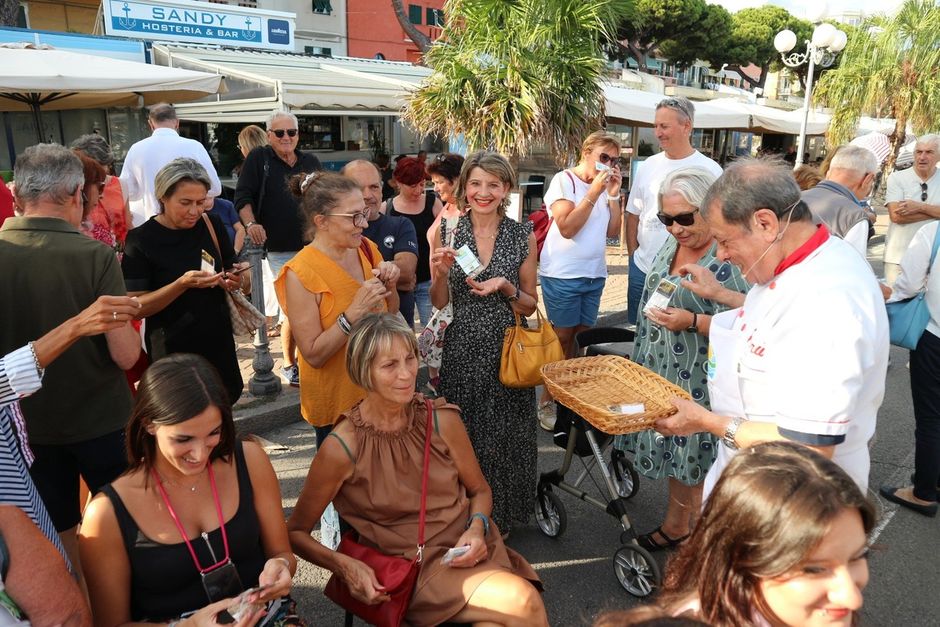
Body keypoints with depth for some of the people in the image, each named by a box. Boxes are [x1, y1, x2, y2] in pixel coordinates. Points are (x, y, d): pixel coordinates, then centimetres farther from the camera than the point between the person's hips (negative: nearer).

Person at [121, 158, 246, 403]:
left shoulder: (212, 226, -1)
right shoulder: (141, 240, -11)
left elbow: (232, 275, 12)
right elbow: (136, 307, -14)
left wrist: (234, 281, -12)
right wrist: (182, 284, -28)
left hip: (219, 343, 4)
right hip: (172, 352, -4)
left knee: (226, 402, 17)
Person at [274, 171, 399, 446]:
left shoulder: (367, 250, -4)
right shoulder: (300, 273, -20)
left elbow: (391, 315, 9)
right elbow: (314, 355, -19)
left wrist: (389, 286, -11)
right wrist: (354, 312, -30)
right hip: (337, 401, -5)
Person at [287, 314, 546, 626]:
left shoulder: (441, 420, -5)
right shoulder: (342, 448, -14)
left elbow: (479, 490, 11)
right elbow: (296, 532, -1)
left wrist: (476, 528, -9)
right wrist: (343, 565, -17)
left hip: (465, 550, 3)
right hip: (410, 568, -3)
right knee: (522, 602, -24)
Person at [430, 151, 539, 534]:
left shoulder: (523, 236, -1)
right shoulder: (447, 232, 0)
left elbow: (530, 306, 4)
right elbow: (439, 303, 4)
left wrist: (505, 287, -14)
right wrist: (441, 272, -14)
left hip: (507, 351, 0)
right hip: (461, 352, 0)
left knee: (504, 434, 8)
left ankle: (501, 517, 32)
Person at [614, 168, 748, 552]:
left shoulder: (727, 261, -20)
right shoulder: (671, 246, 6)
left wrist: (692, 322, -30)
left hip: (699, 383, -8)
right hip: (663, 374, 8)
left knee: (696, 461, 6)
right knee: (672, 450, 21)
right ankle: (674, 527, 40)